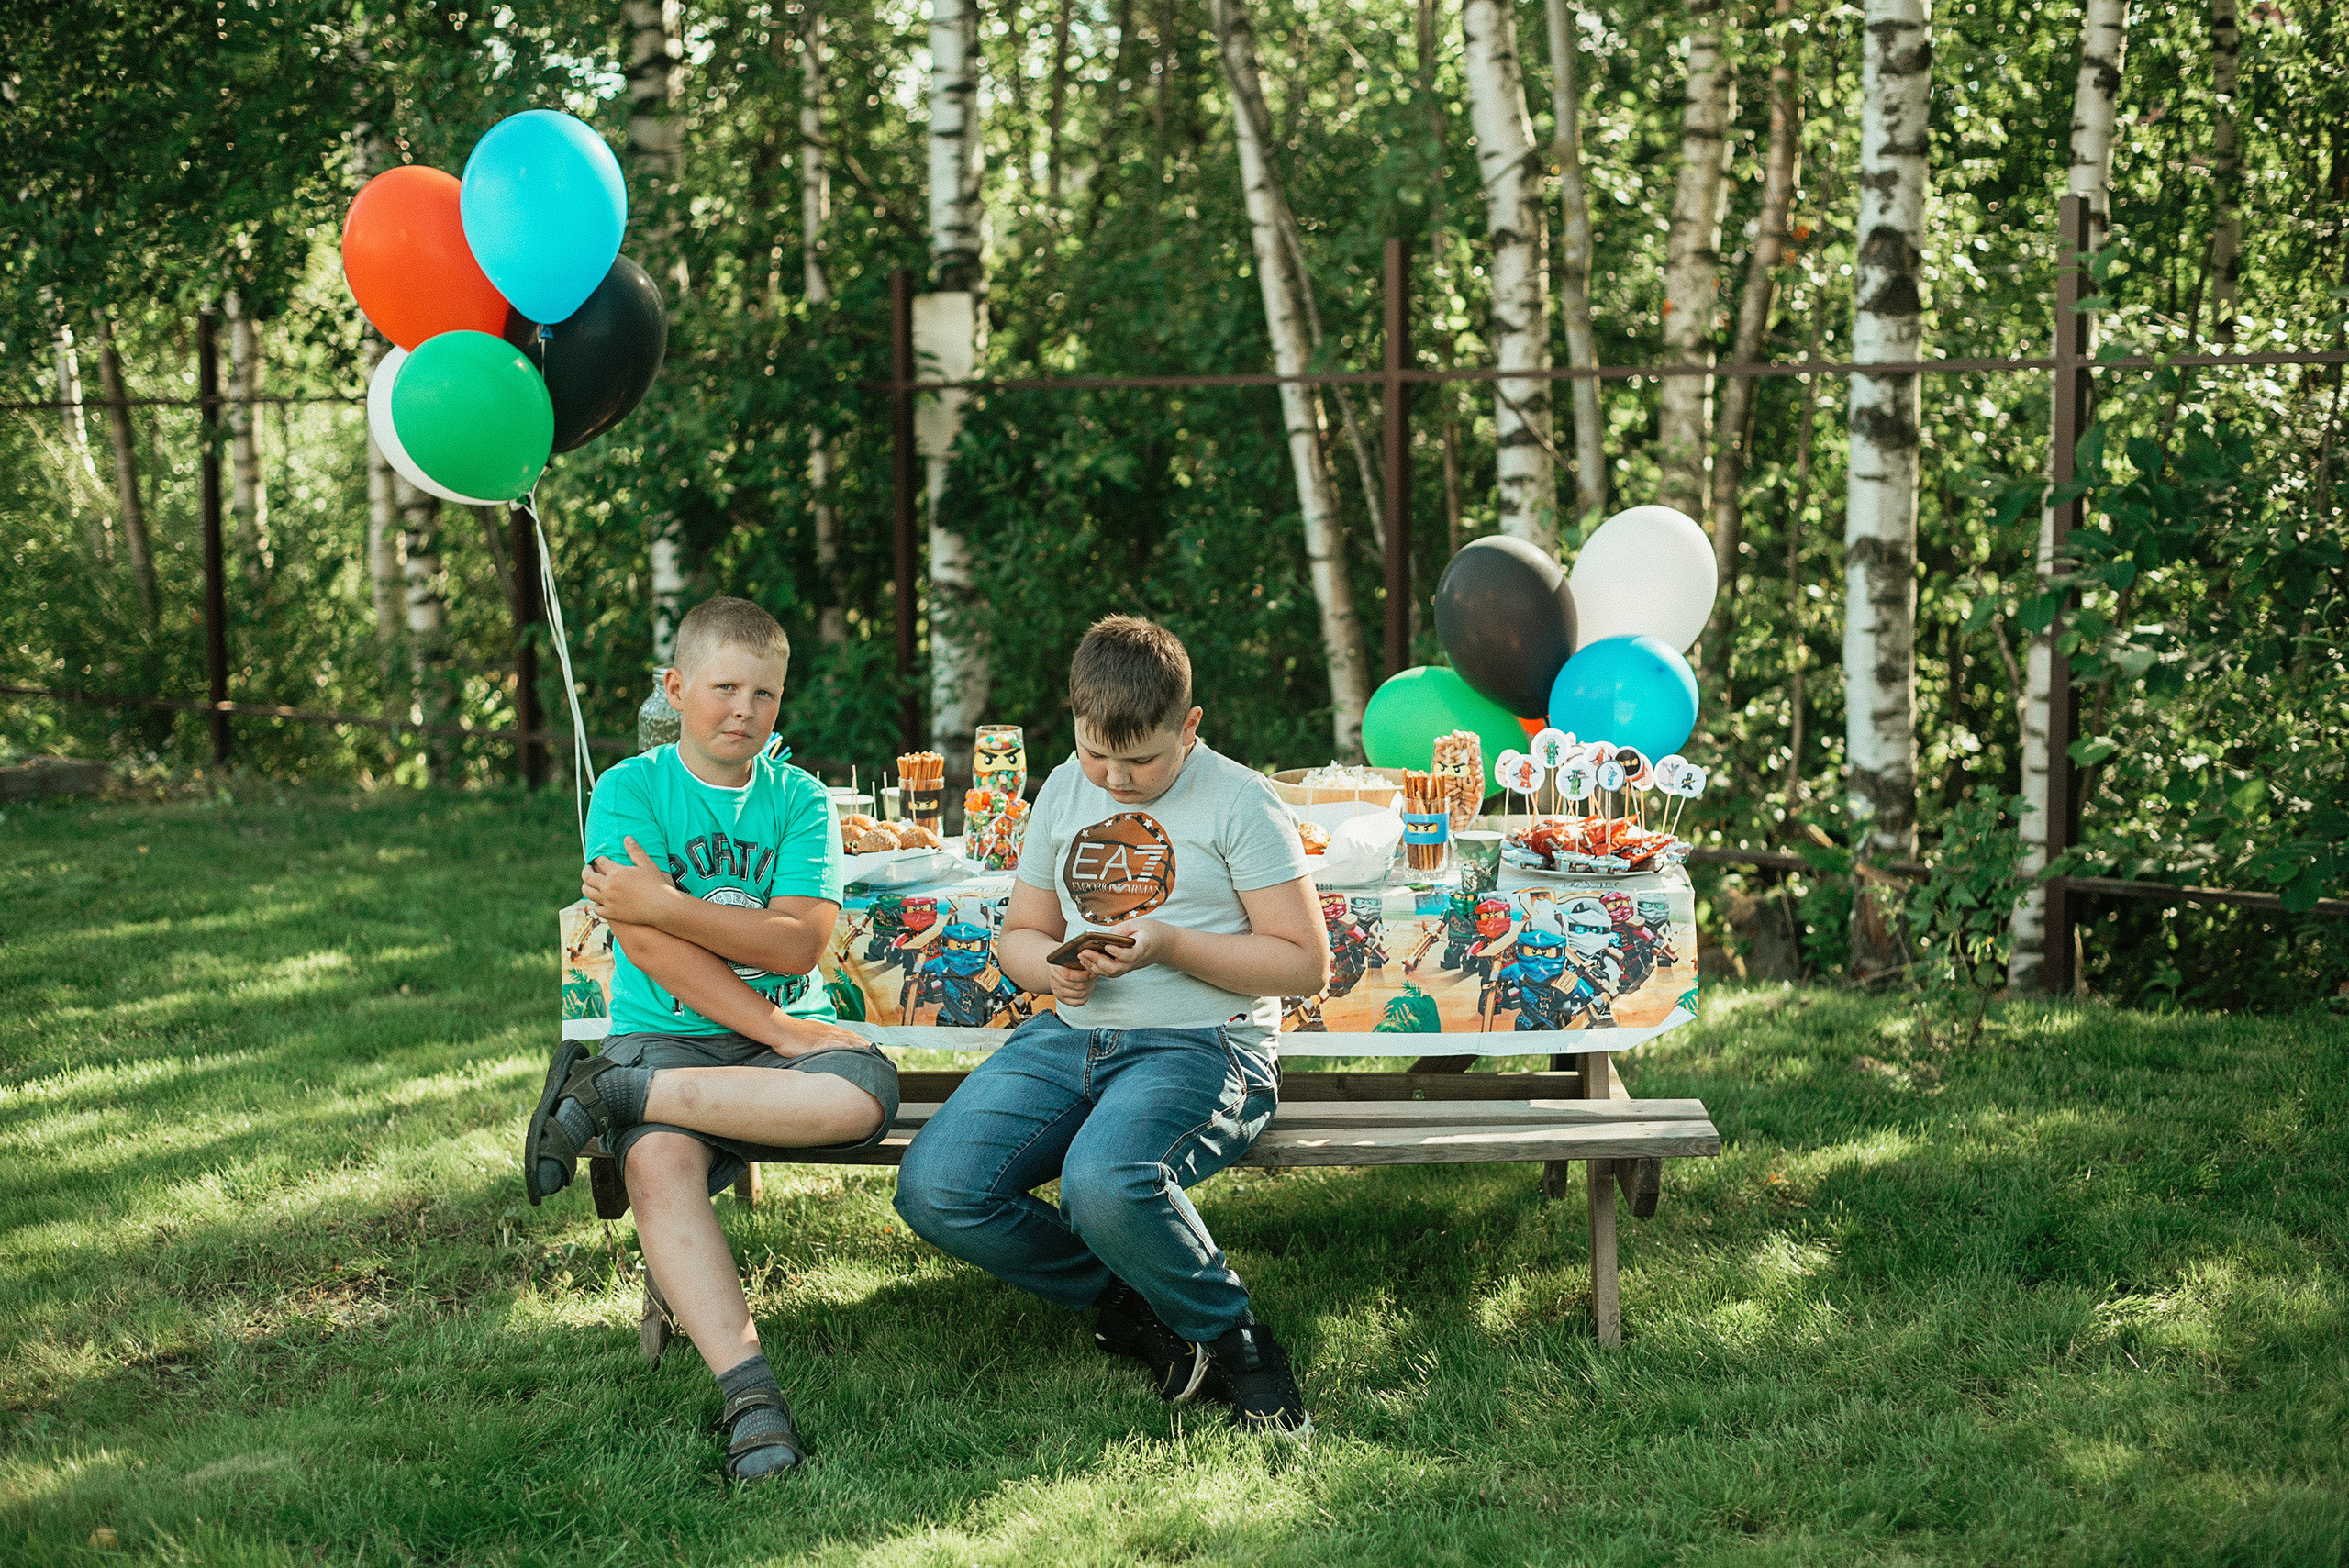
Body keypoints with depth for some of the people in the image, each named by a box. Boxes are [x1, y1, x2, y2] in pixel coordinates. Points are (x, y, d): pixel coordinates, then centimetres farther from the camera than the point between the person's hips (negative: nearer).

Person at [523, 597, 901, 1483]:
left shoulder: (799, 801, 8)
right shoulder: (630, 791, 3)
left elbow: (796, 944, -6)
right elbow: (651, 949, -9)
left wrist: (662, 903, -15)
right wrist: (775, 1028, -17)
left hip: (787, 1033, 2)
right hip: (666, 1035, -2)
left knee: (863, 1094, -33)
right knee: (659, 1162, -35)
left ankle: (604, 1094, -24)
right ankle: (749, 1396, -41)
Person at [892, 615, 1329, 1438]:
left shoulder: (1239, 801, -2)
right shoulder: (1063, 793, 14)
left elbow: (1305, 966, -5)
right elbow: (1018, 935, 24)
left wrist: (1168, 946, -16)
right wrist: (1051, 964, -2)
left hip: (1203, 1046, -6)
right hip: (1071, 1036, 6)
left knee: (1104, 1181, -38)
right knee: (934, 1191, -19)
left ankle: (1232, 1337, -9)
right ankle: (1135, 1308, 0)